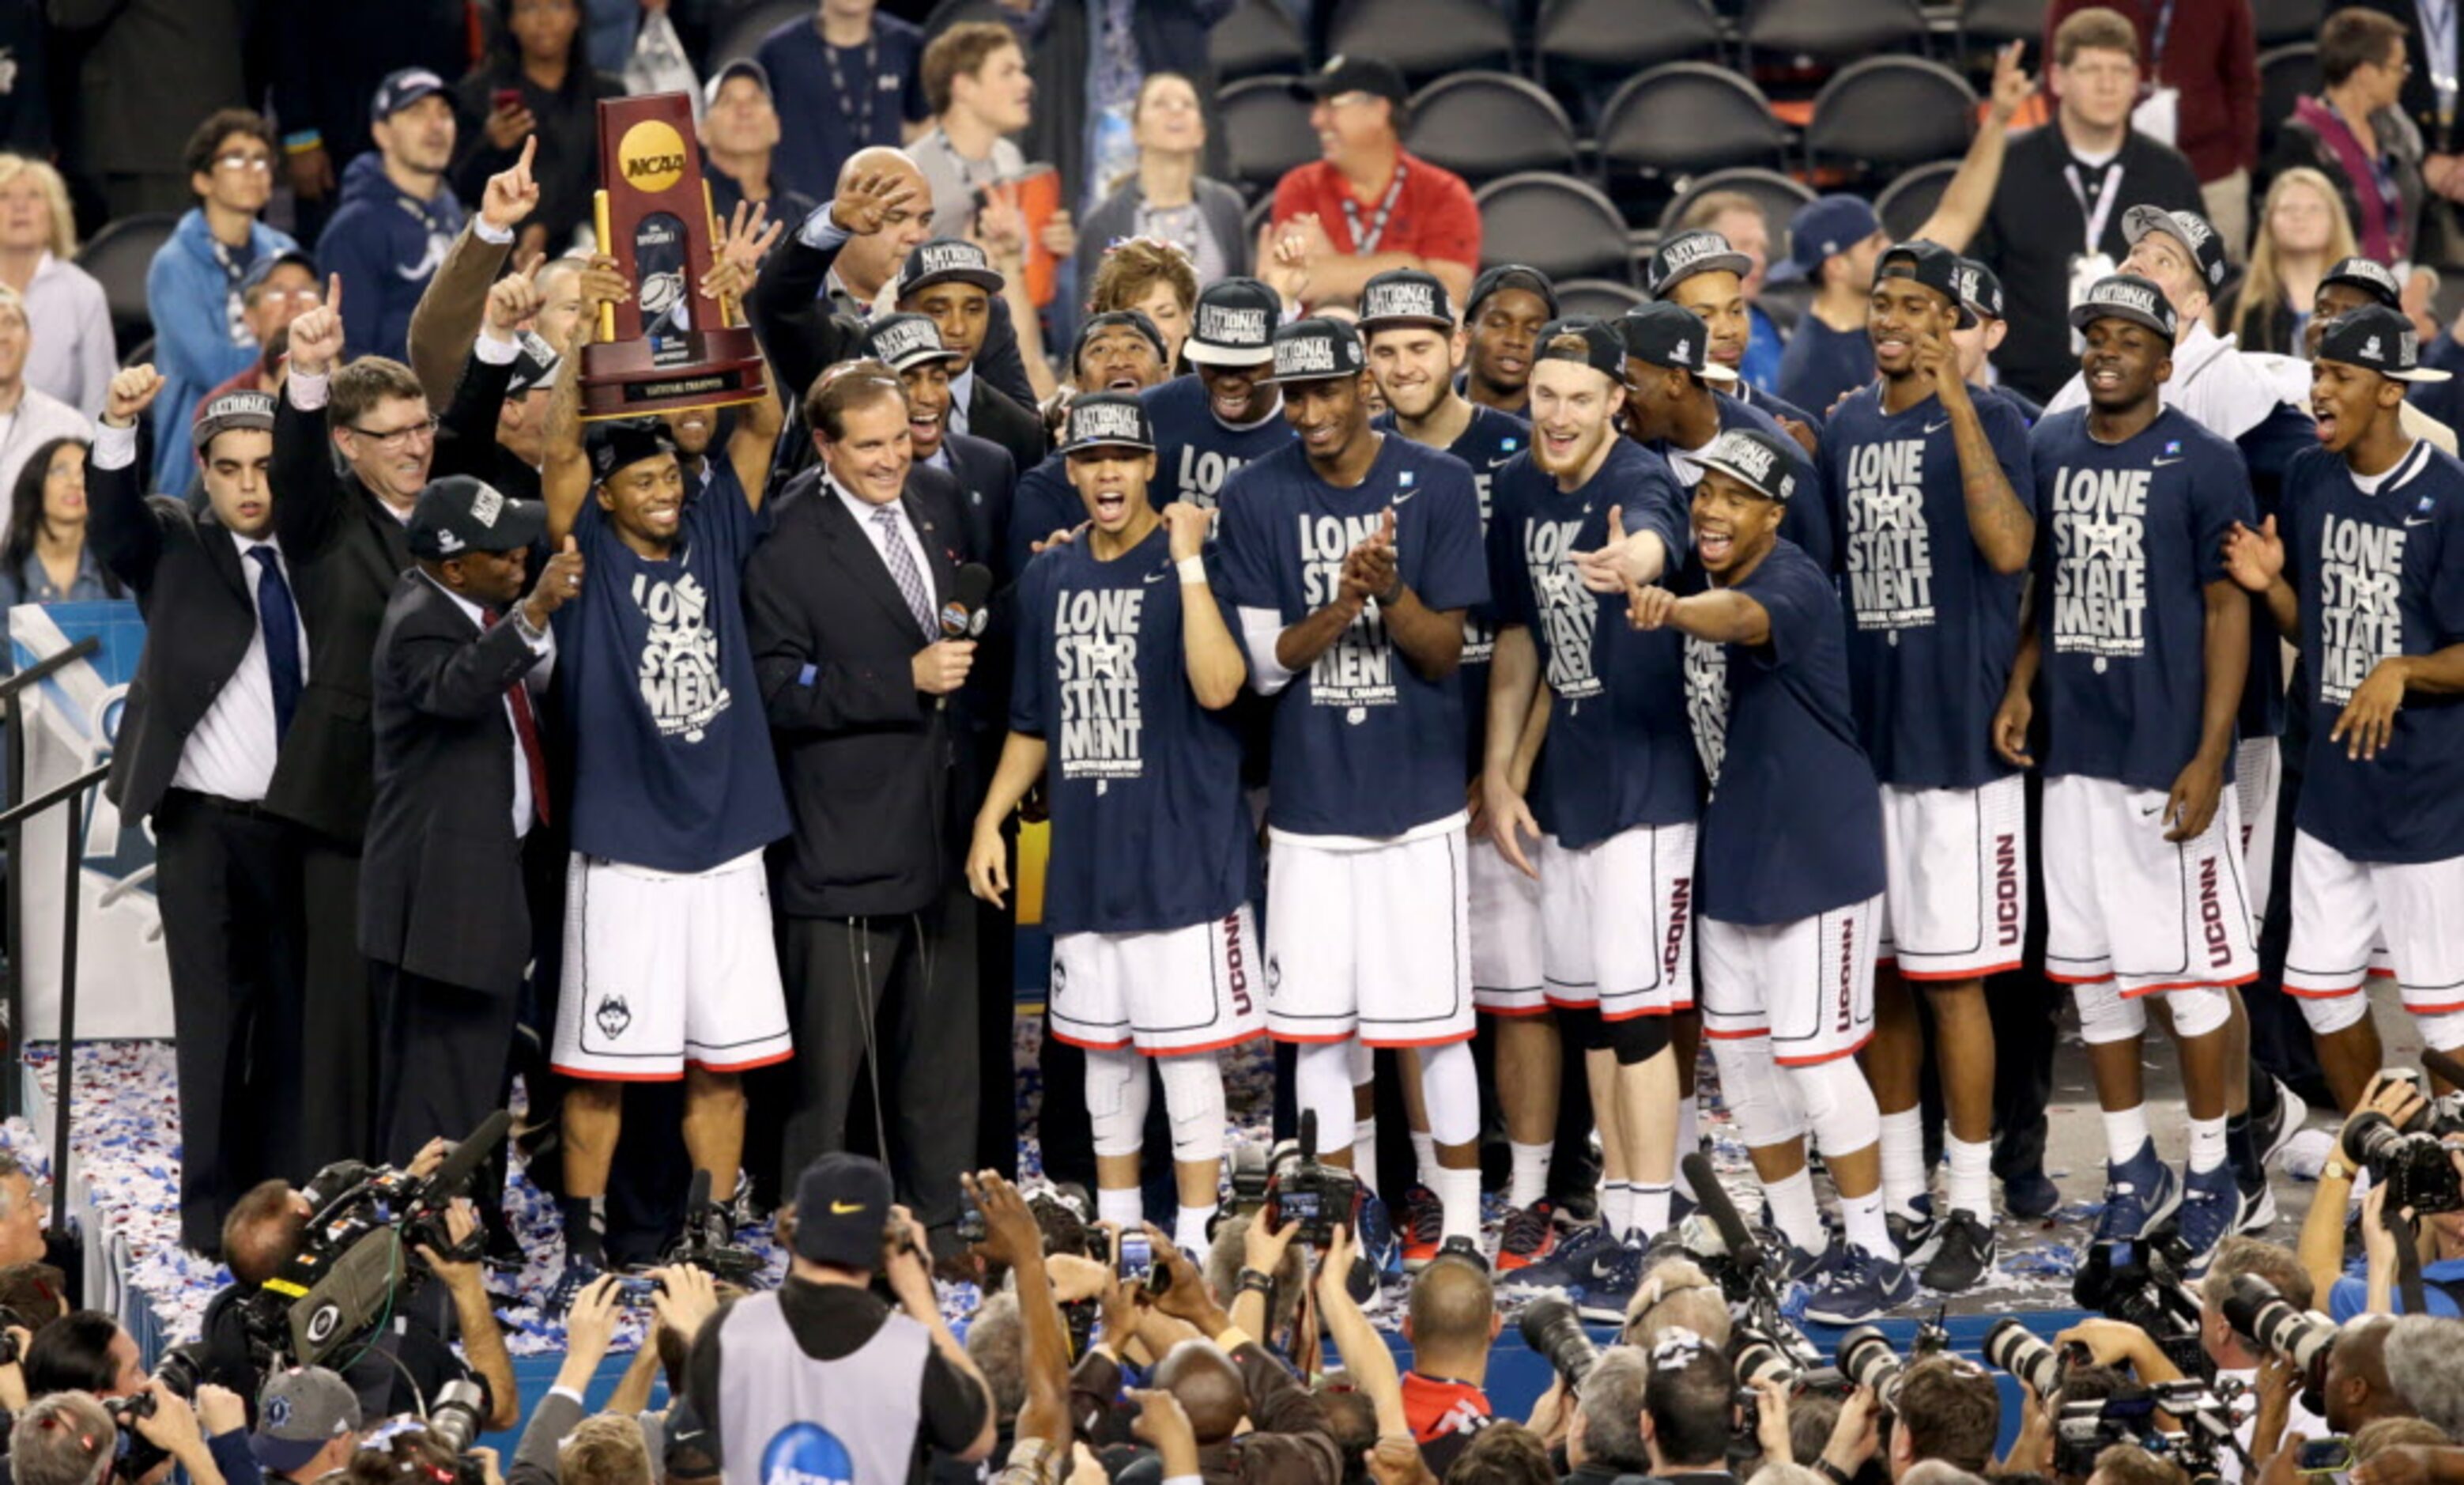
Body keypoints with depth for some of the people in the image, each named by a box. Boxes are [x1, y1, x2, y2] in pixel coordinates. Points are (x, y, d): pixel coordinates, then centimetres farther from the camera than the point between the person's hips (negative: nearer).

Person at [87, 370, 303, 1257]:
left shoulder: (313, 556, 12)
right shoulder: (174, 547, -2)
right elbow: (115, 521, -19)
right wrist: (118, 426, -36)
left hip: (300, 822, 3)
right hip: (204, 825, -3)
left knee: (297, 1018, 5)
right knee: (215, 1016, -3)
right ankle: (213, 1212, 3)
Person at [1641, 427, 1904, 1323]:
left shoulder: (1795, 585, -22)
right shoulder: (1700, 579, 4)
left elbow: (1745, 617, -46)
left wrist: (1673, 609, -65)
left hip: (1818, 847, -9)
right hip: (1729, 848, 9)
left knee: (1813, 1053, -7)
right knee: (1737, 1046, 11)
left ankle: (1874, 1257, 4)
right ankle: (1800, 1245, 24)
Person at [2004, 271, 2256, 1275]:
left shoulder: (2201, 464, -7)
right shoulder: (2049, 451, 9)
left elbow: (2227, 612, -8)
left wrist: (2209, 757, -14)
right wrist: (2019, 687, 3)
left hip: (2169, 759, -6)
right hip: (2075, 753, 6)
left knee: (2188, 967, -1)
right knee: (2091, 969, 9)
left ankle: (2209, 1174, 11)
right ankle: (2132, 1172, 19)